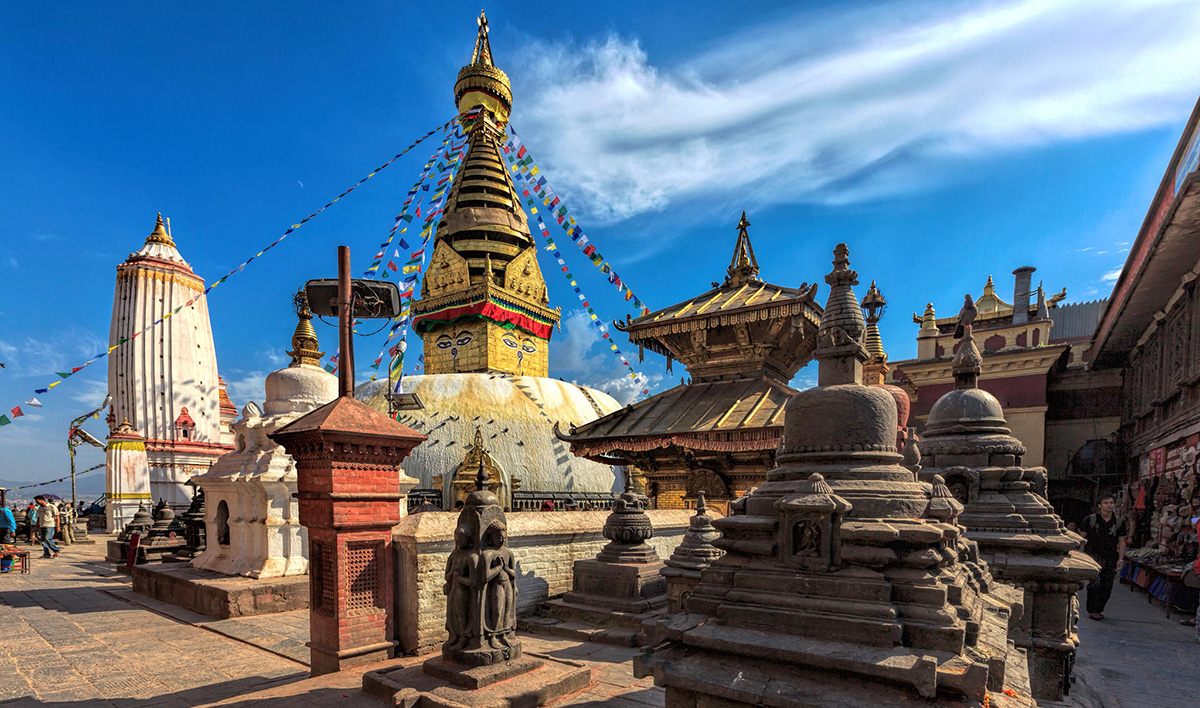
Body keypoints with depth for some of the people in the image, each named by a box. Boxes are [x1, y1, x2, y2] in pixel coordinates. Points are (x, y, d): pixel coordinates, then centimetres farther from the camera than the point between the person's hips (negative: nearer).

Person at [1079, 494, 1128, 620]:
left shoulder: (1119, 523, 5)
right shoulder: (1090, 520, -3)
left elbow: (1121, 541, 10)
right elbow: (1082, 537, 1)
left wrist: (1120, 559, 1)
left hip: (1110, 559, 4)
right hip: (1093, 556, -3)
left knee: (1107, 586, 5)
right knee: (1095, 582, -17)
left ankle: (1098, 609, 23)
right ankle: (1092, 610, -6)